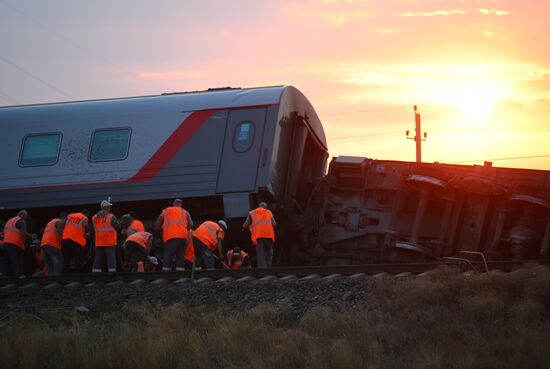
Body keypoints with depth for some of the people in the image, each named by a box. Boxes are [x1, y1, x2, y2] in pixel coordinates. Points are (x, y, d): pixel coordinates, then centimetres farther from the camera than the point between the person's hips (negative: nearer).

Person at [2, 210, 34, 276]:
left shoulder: (9, 221, 25)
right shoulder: (21, 221, -2)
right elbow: (24, 233, -16)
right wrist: (32, 237, 0)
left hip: (6, 244, 8)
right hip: (15, 246, -8)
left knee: (9, 267, 5)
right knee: (18, 268, -11)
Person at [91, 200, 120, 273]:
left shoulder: (94, 217, 6)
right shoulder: (111, 217, -9)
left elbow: (94, 229, 13)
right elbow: (118, 227, -4)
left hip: (99, 243, 5)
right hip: (110, 242, -5)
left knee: (98, 259, 8)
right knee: (111, 258, -3)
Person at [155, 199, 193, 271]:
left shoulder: (165, 212, 22)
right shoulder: (185, 212, 23)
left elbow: (157, 227, 20)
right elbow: (190, 224, 8)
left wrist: (163, 231, 36)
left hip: (171, 237, -1)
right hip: (183, 236, 1)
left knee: (168, 257, -5)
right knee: (181, 258, 2)